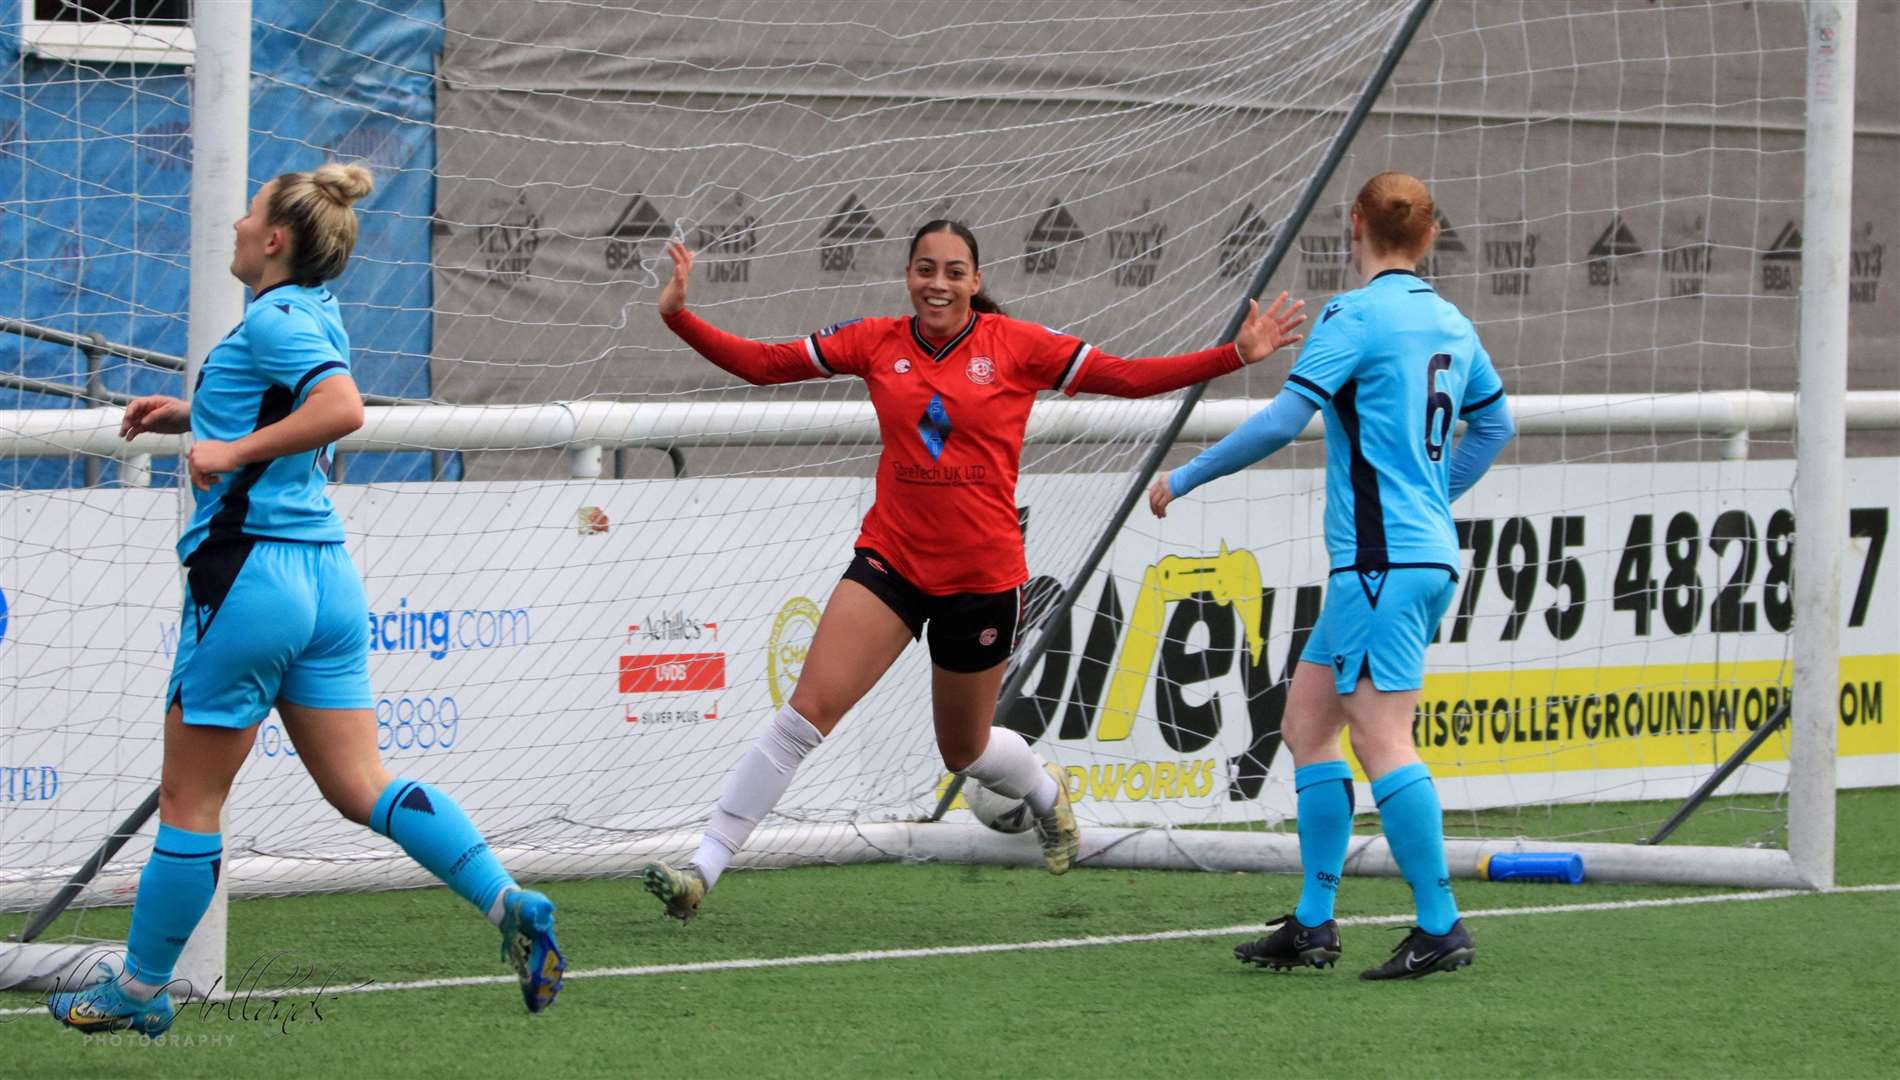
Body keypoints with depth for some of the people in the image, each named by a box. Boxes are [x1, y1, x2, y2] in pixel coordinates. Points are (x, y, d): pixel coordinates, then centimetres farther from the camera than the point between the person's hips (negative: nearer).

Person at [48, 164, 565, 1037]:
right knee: (360, 788, 6)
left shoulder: (274, 317, -12)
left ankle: (140, 990, 15)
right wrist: (196, 419, 24)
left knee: (189, 801, 4)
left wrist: (233, 450, -24)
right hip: (326, 575, 9)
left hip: (252, 574, -9)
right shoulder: (315, 314, 15)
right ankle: (510, 906, -9)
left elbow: (342, 408, -29)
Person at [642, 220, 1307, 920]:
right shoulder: (877, 344, -1)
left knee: (964, 749, 14)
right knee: (807, 713, -13)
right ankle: (702, 869, -12)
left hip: (984, 576, -1)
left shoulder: (1017, 345, -5)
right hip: (891, 560, 1)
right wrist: (680, 318, -10)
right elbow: (761, 364, 2)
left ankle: (1045, 791, 50)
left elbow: (1130, 378, -5)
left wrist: (1235, 356, -12)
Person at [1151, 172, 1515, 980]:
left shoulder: (1356, 316, -10)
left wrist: (1184, 478, -5)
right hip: (1427, 552, 9)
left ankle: (1441, 928, -11)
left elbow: (1283, 420, -15)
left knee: (1381, 739, -10)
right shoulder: (1451, 324, 13)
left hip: (1383, 563, -9)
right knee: (1308, 722, 13)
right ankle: (1313, 924, 13)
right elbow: (1494, 423, 26)